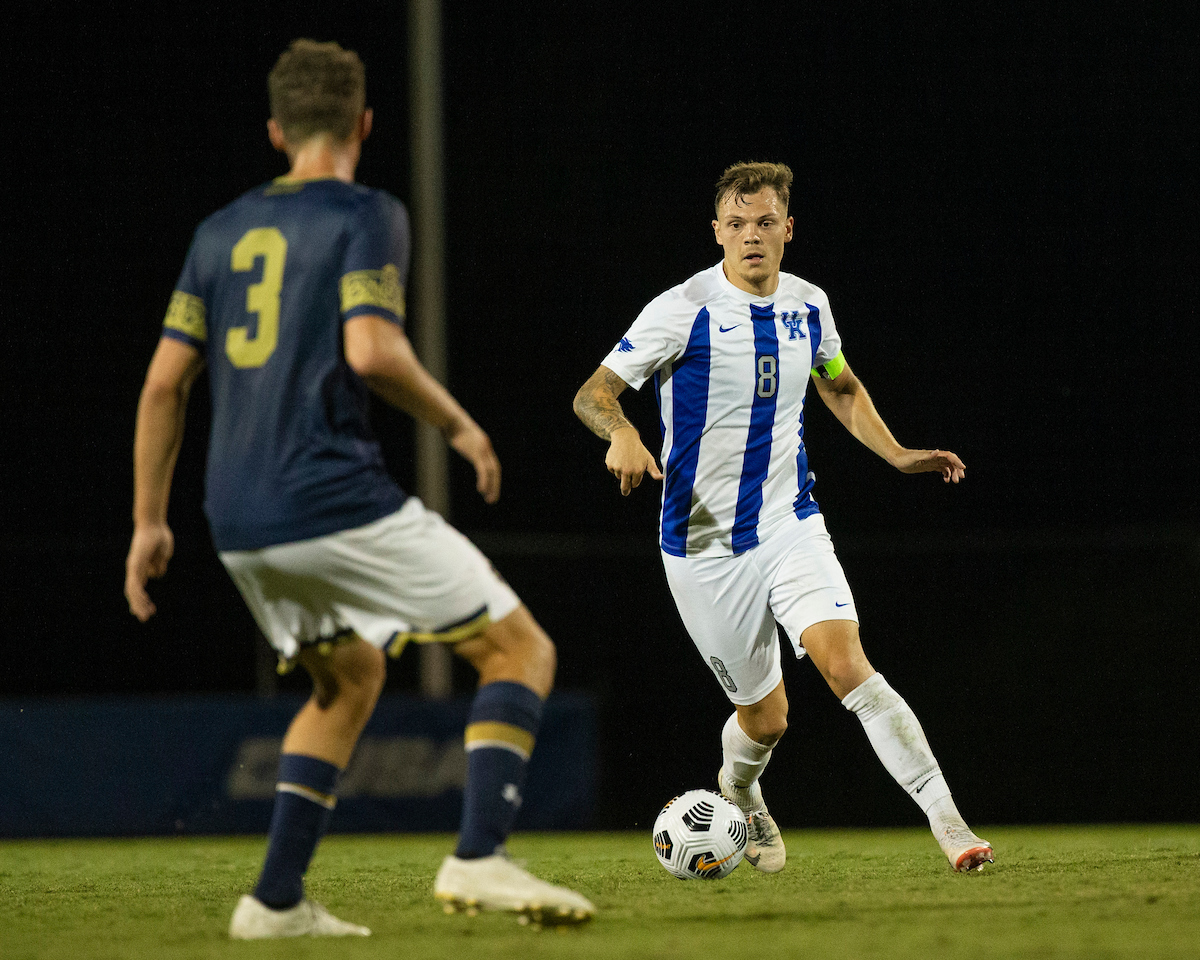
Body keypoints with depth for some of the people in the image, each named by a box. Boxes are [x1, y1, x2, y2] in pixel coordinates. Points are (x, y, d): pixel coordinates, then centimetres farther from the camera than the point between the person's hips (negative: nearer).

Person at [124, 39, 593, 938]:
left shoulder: (223, 231, 16)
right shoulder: (365, 215, -2)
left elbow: (165, 381, 14)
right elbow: (372, 351, -17)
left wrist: (150, 520, 19)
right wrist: (458, 424, -2)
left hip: (240, 527, 7)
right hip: (338, 502, -7)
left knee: (349, 679, 26)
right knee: (520, 651, 1)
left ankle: (277, 898, 16)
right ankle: (479, 855, -17)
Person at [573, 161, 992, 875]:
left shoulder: (808, 306, 4)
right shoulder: (683, 311, -11)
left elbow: (841, 388, 23)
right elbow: (593, 393, -11)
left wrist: (897, 454, 9)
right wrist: (623, 432, -33)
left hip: (792, 528, 2)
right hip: (705, 544, -2)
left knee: (848, 665, -21)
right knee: (765, 718, 6)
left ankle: (948, 822, -24)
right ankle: (738, 789, 42)